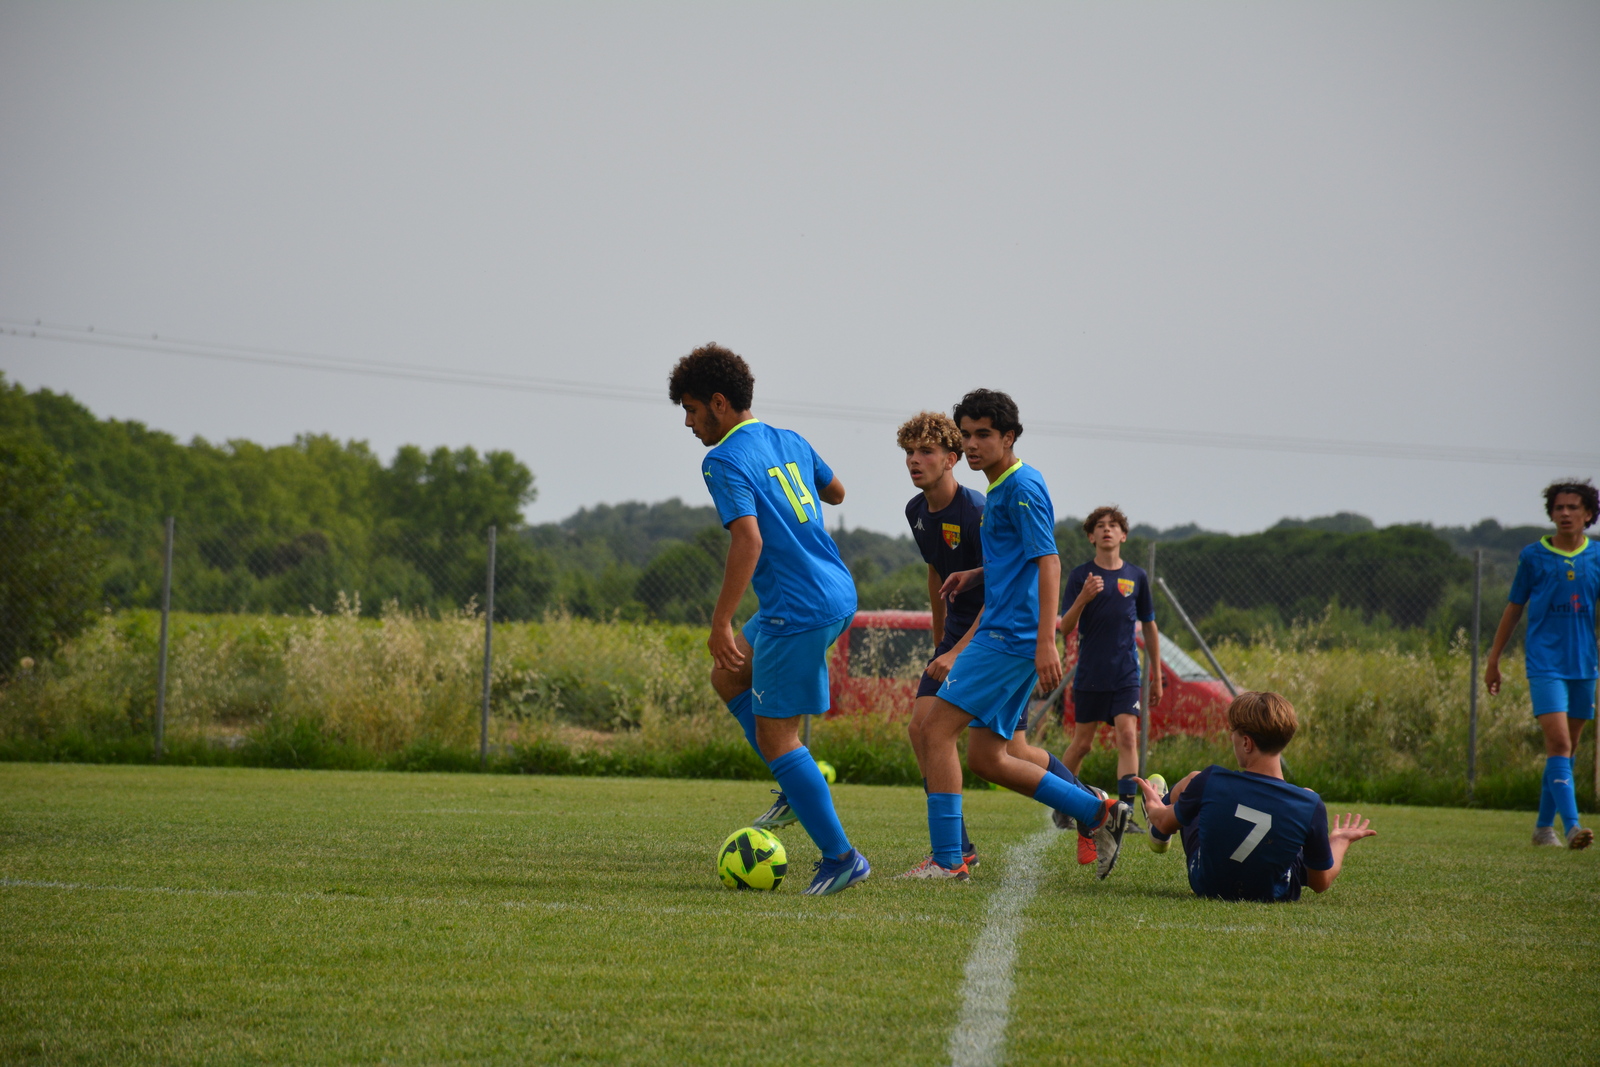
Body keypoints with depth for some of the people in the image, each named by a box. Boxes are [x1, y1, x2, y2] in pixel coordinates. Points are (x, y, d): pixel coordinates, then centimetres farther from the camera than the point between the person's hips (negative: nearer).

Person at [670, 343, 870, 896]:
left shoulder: (725, 462, -13)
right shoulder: (789, 441, 12)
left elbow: (749, 541, -24)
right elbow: (835, 492, 28)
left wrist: (720, 623, -21)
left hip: (798, 610, -9)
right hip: (838, 592, 9)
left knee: (774, 736, -2)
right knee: (728, 675, 24)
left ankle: (840, 856, -2)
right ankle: (797, 788, 19)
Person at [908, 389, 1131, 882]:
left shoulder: (1022, 486, -9)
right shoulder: (998, 491, 21)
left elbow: (1047, 562, -18)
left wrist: (1046, 641, -26)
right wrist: (961, 650, 28)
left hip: (1011, 638, -10)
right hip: (999, 635, 10)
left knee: (937, 727, -12)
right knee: (985, 757, 9)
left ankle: (947, 860, -12)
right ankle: (1100, 813, 13)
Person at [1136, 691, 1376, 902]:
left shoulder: (1210, 783, -28)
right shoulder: (1310, 806, -28)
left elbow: (1165, 825, -6)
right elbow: (1321, 883, -14)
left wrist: (1154, 807, 19)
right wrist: (1340, 841, 7)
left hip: (1206, 885, 0)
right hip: (1274, 895, 0)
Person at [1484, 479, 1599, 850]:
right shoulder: (1533, 556, 0)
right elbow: (1514, 609, 8)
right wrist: (1493, 660, 11)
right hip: (1544, 663, -3)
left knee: (1564, 749, 11)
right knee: (1559, 743, -17)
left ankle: (1544, 826, 23)